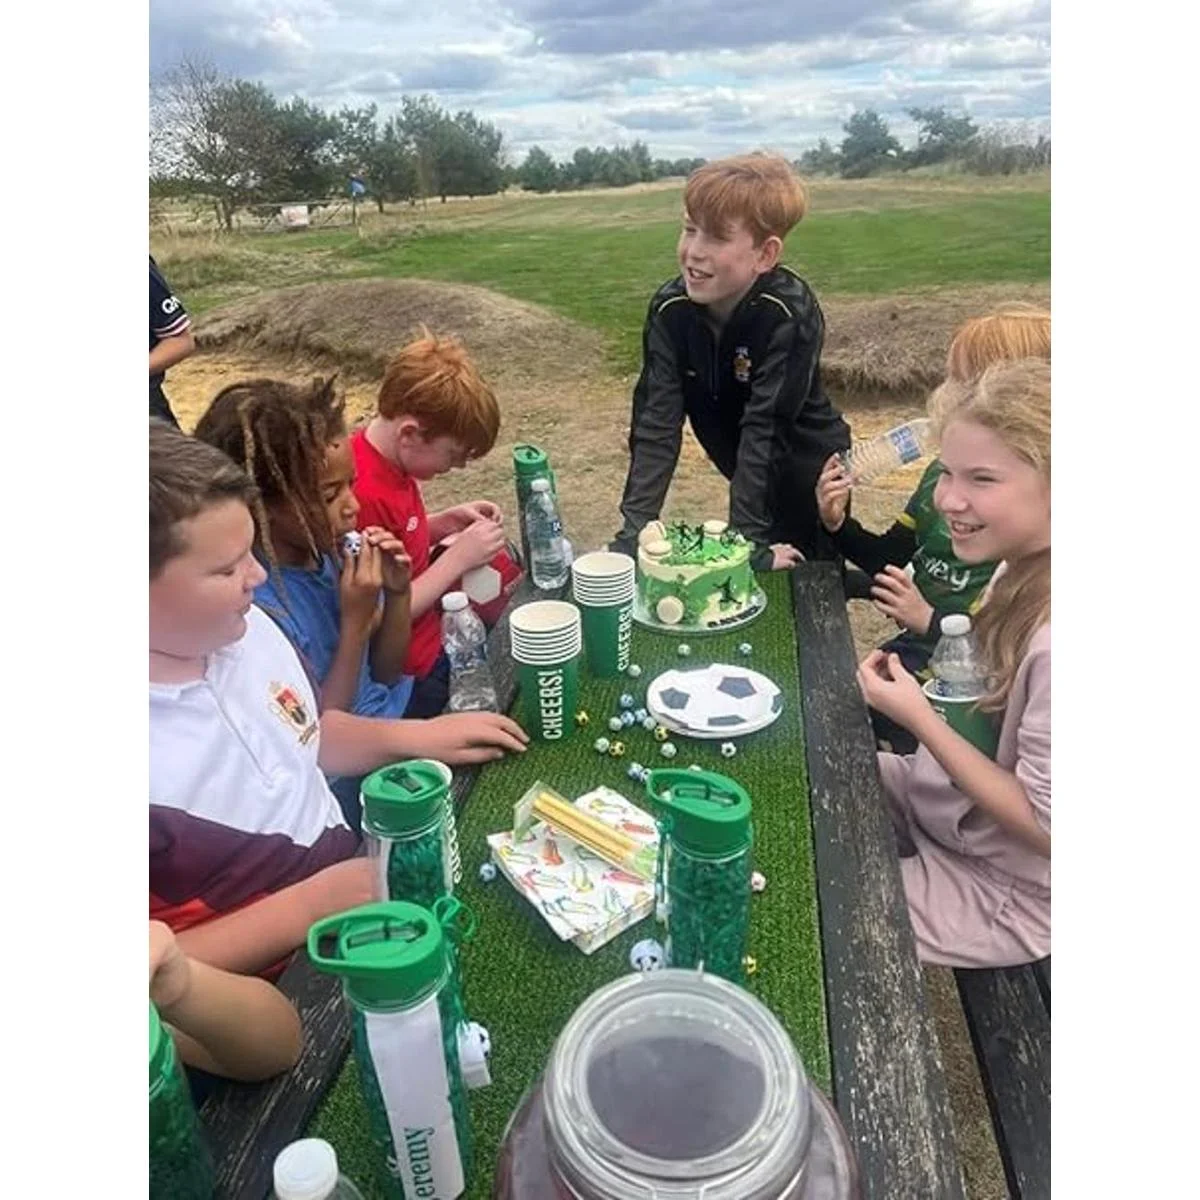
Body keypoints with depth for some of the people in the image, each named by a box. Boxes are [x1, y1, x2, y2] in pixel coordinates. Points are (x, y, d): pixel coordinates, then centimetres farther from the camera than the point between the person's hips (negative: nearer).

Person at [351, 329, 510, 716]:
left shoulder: (391, 456, -4)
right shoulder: (364, 495, -29)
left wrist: (446, 523, -3)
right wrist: (458, 558, -21)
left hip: (430, 643, 8)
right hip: (409, 678, -8)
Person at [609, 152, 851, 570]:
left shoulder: (790, 314, -30)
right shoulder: (670, 308, -17)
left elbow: (764, 428, -32)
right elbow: (656, 424, -21)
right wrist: (633, 532, -27)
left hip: (809, 474, -4)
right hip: (752, 477, 4)